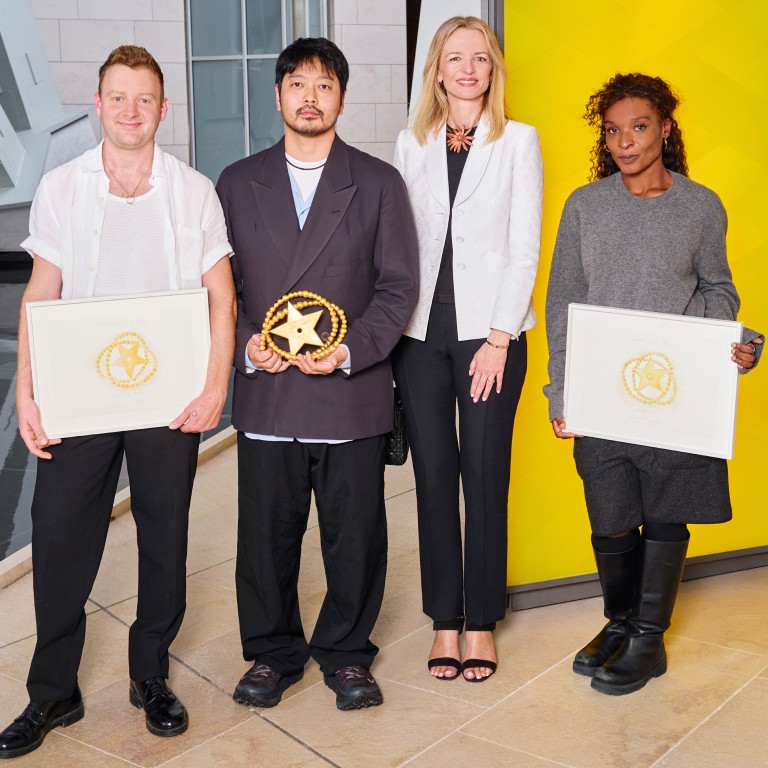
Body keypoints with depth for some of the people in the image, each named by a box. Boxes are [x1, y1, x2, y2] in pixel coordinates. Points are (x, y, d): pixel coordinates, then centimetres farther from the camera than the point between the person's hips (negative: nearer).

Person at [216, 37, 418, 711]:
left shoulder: (379, 183, 6)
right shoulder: (238, 184, 10)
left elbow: (399, 286, 1)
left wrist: (350, 350, -13)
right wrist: (244, 345, -8)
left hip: (352, 396, -1)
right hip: (265, 396, 1)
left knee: (355, 534, 6)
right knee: (266, 533, 8)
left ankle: (346, 653, 25)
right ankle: (273, 651, 26)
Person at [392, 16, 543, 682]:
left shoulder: (518, 141, 3)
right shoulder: (411, 145, 11)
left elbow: (525, 248, -3)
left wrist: (499, 339, -10)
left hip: (489, 330, -2)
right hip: (421, 329, 3)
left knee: (485, 476, 1)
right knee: (434, 473, 6)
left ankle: (481, 622, 13)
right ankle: (444, 620, 16)